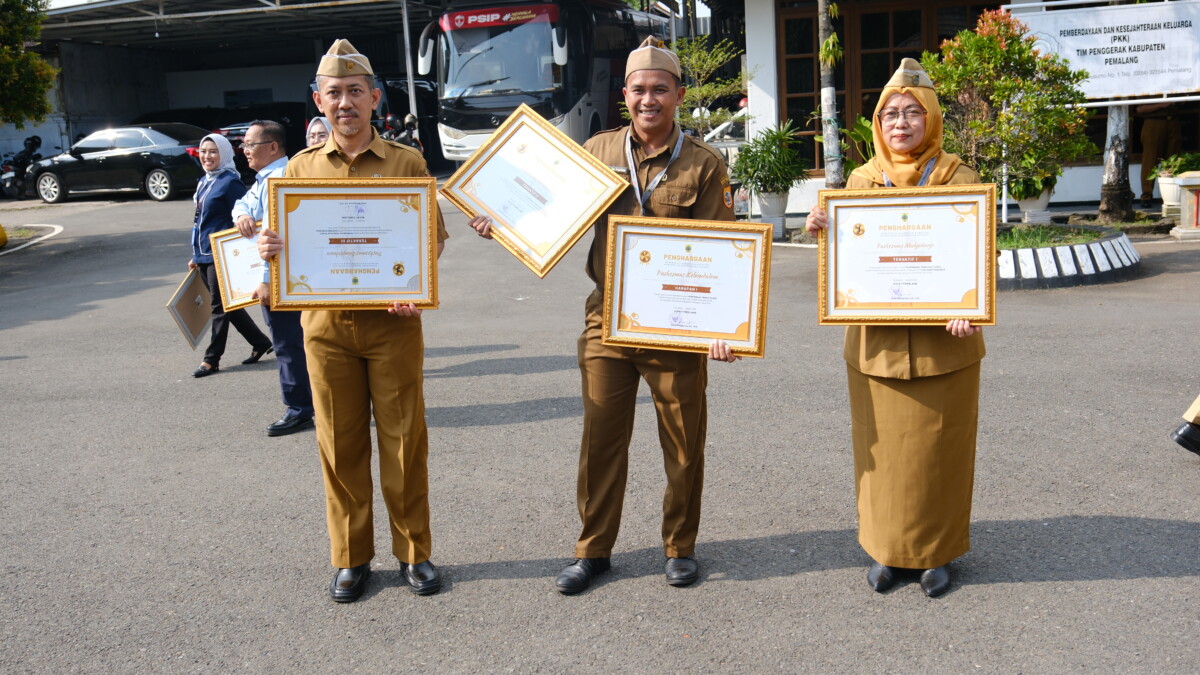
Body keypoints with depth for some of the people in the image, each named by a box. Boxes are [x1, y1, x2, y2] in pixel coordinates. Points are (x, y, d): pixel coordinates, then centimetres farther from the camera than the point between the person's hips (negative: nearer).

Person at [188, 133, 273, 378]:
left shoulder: (231, 182, -11)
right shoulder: (204, 182, 14)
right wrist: (195, 255, 22)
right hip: (204, 254, 9)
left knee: (220, 306, -1)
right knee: (227, 305, 13)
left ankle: (211, 359, 6)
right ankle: (261, 343, 25)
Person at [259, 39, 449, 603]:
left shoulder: (406, 162, 2)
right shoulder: (300, 167, 8)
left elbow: (435, 238, 2)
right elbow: (287, 243, 13)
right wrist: (268, 248, -12)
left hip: (393, 321, -2)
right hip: (326, 322, 2)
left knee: (403, 440, 4)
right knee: (340, 444, 8)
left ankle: (414, 552, 19)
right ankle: (350, 558, 21)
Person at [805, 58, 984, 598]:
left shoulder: (959, 180, 1)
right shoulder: (861, 181, 8)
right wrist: (820, 230, -8)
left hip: (942, 343, -2)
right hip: (875, 344, 2)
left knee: (937, 449, 6)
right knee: (883, 449, 8)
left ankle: (936, 552, 22)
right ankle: (887, 549, 24)